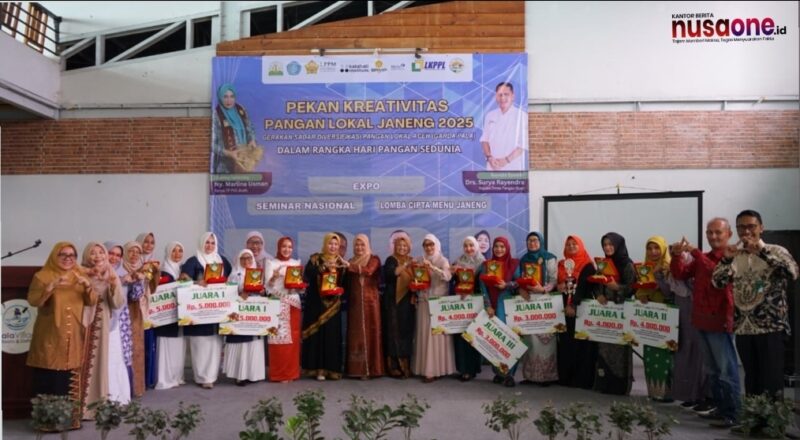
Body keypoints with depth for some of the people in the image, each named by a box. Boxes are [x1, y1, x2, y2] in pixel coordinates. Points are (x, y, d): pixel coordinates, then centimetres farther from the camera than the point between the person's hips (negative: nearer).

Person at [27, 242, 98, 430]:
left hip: (73, 337, 3)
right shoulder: (42, 276, 0)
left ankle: (69, 416, 12)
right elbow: (33, 300, -13)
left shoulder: (80, 276, 11)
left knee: (70, 381, 3)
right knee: (48, 380, -5)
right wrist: (51, 286, -27)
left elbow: (92, 301, 3)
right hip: (49, 336, -3)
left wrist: (87, 285, -15)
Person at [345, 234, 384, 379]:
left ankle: (370, 368, -1)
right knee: (356, 333, -1)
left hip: (370, 300, -3)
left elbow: (369, 271, -17)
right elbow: (347, 283, 11)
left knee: (370, 332, -4)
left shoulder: (374, 259, 4)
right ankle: (357, 368, 2)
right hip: (355, 302, 3)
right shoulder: (351, 262, 15)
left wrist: (351, 267, -22)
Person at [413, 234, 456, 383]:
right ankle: (426, 368, 6)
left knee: (437, 334, -5)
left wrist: (432, 267, -28)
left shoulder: (443, 261, 0)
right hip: (424, 302, 4)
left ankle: (436, 369, -3)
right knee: (424, 334, 1)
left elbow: (448, 276, -19)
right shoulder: (421, 261, 11)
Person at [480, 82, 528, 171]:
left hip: (513, 167, -3)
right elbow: (485, 139, 12)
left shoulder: (522, 116, -2)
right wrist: (489, 157, -5)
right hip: (493, 167, 3)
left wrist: (507, 160, -13)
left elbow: (524, 143, -6)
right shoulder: (490, 116, 11)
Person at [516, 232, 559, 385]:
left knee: (544, 337, -7)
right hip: (527, 300, 4)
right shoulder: (523, 259, 15)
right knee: (529, 337, 3)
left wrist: (543, 289, -20)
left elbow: (554, 280, -4)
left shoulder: (549, 259, 1)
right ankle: (531, 374, 8)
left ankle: (546, 374, -2)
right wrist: (521, 289, -7)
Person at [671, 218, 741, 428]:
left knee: (726, 369, -4)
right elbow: (680, 274, 9)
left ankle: (731, 413, 0)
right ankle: (719, 405, 28)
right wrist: (677, 256, -10)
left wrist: (694, 252, -30)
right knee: (711, 368, 17)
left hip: (720, 321, -8)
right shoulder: (702, 258, 15)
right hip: (703, 321, 8)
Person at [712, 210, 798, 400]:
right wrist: (726, 259, -12)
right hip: (742, 328, 4)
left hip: (770, 327, -4)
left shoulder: (776, 251, -2)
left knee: (772, 380, -3)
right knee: (751, 378, 12)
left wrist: (762, 251, -24)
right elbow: (717, 283, 3)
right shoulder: (735, 257, 10)